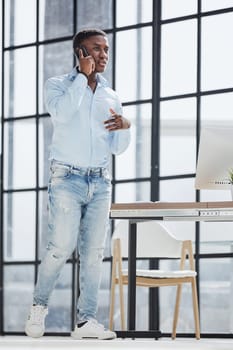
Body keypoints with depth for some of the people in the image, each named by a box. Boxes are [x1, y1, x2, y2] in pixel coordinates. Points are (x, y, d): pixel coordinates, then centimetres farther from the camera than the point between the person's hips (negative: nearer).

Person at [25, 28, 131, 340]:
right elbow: (62, 113, -19)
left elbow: (118, 148, 15)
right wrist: (83, 75, -11)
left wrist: (124, 127, -7)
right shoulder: (58, 85, 4)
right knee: (61, 247, -12)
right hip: (68, 178, -4)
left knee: (94, 252, -1)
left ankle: (87, 320, 0)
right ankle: (39, 306, 8)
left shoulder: (111, 97, 16)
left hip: (100, 182, 4)